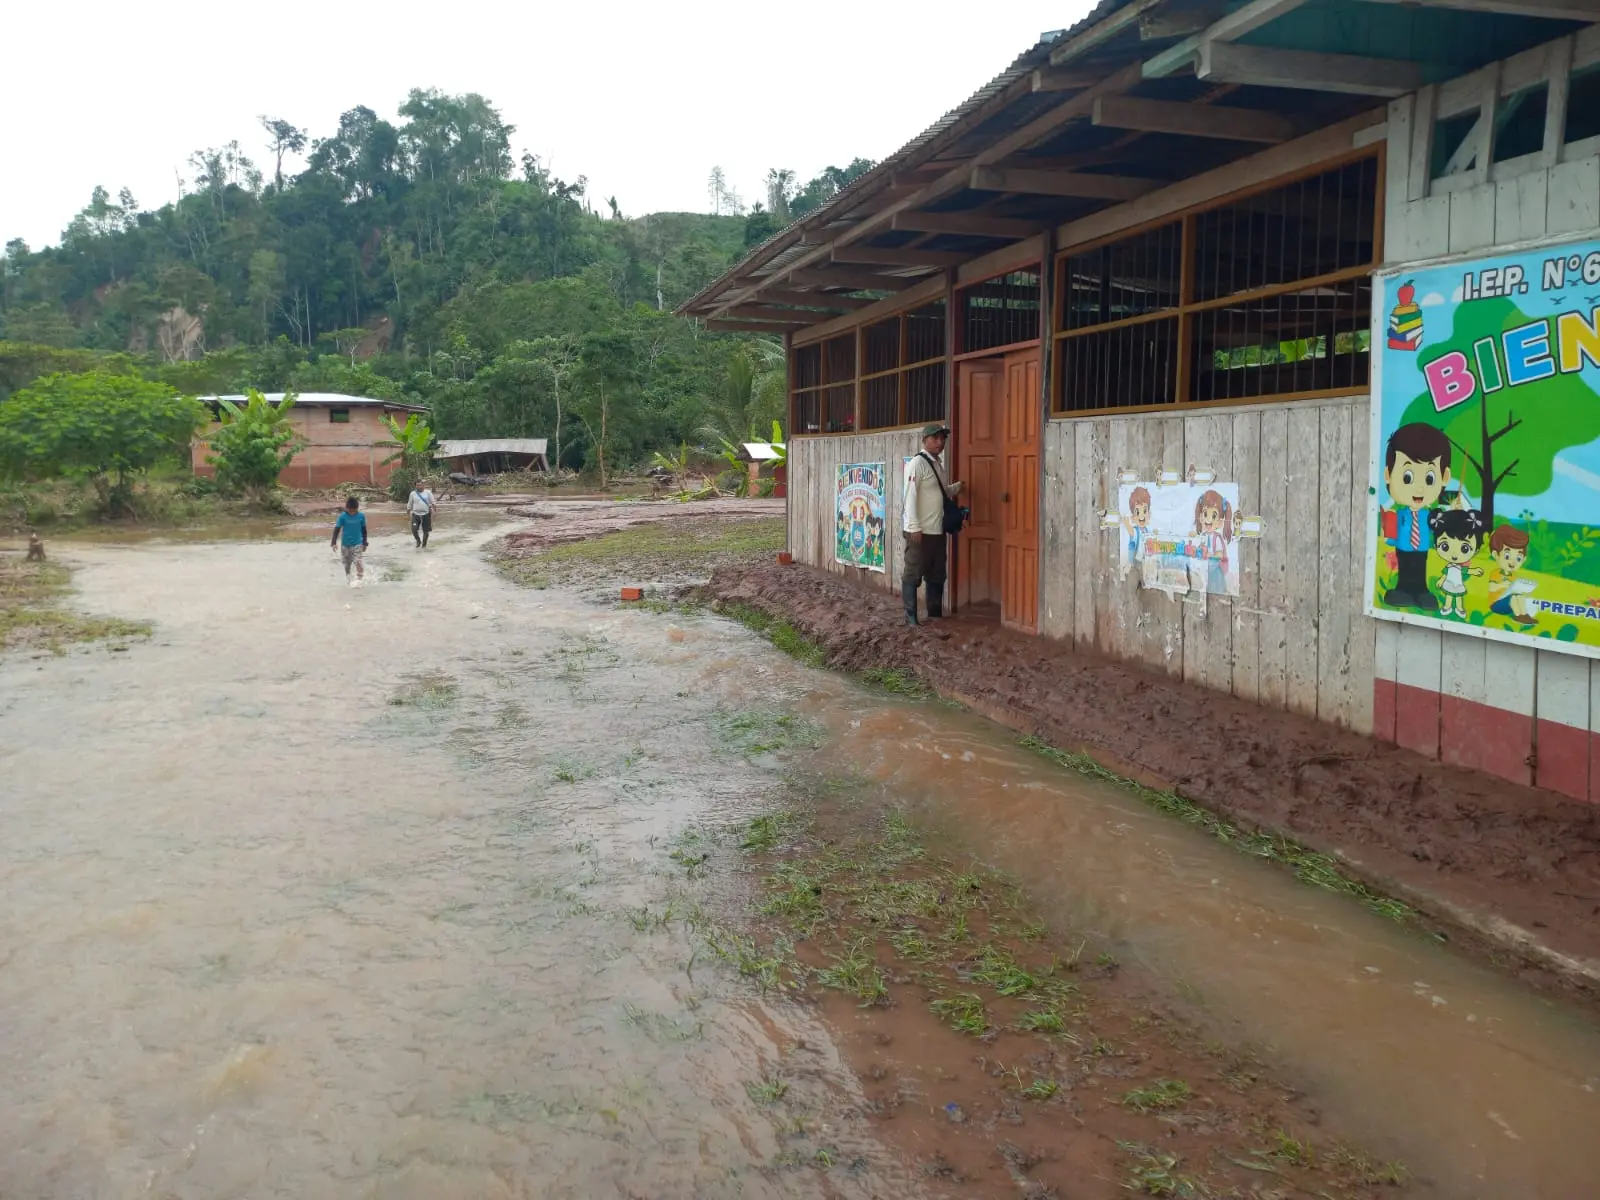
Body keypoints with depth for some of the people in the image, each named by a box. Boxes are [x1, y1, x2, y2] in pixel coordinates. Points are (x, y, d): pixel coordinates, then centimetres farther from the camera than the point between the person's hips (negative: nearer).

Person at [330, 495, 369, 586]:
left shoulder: (361, 516, -7)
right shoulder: (342, 516, -11)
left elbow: (364, 530, 4)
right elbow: (337, 529, -8)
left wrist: (364, 543, 9)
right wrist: (334, 542, -14)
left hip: (357, 544, -1)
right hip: (345, 544, 1)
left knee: (357, 561, -20)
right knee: (346, 564, 13)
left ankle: (360, 578, -4)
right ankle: (348, 579, 33)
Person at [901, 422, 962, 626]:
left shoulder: (937, 464, 15)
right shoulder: (917, 464, -11)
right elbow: (910, 496, -17)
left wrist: (957, 486, 17)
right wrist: (914, 528, -21)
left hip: (937, 531, 9)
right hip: (919, 531, -9)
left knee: (937, 575, 14)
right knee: (913, 575, -1)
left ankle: (935, 614, 24)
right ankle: (910, 617, 5)